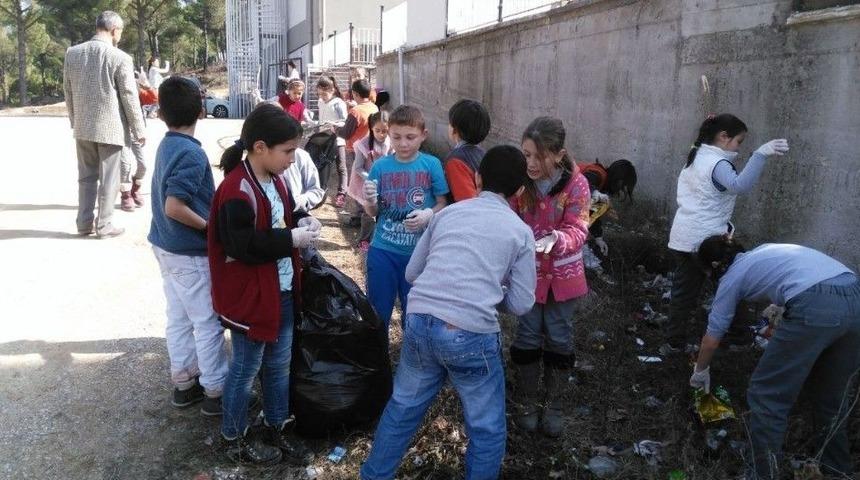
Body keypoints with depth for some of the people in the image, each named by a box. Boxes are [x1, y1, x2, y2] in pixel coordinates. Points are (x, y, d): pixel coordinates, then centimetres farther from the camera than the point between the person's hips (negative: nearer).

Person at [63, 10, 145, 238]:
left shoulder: (72, 53, 4)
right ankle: (104, 225, 9)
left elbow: (68, 91, 10)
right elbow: (129, 97, -10)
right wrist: (139, 130, -2)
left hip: (83, 127, 5)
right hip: (111, 127, -5)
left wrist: (75, 121, 21)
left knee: (86, 177, 14)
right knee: (108, 179, 4)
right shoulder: (120, 57, -13)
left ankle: (84, 223, 19)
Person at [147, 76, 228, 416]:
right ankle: (216, 392, 15)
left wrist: (204, 218, 10)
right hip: (190, 252, -9)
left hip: (166, 246, 9)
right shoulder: (192, 153, -22)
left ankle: (184, 384, 30)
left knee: (179, 319, 17)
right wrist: (209, 227, -16)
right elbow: (174, 208, -29)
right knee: (209, 323, 4)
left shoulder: (166, 146, 5)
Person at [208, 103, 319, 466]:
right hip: (249, 296, -8)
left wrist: (302, 221, -2)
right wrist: (292, 239, -22)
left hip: (282, 290, 9)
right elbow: (242, 247, -27)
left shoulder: (275, 180, 4)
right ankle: (234, 439, 30)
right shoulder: (237, 191, -24)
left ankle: (276, 429, 37)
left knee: (279, 364, 19)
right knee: (247, 367, 9)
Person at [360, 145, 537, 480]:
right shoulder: (520, 231, 6)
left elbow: (412, 272, 19)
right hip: (471, 335, -4)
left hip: (419, 322, 4)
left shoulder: (448, 212, 15)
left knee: (402, 408, 24)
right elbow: (521, 303, 6)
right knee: (487, 429, 16)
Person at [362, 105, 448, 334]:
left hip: (419, 252, -1)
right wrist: (370, 200, -18)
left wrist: (430, 214, -23)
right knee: (378, 311, 13)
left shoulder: (431, 165, -6)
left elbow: (443, 203, -3)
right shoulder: (380, 166, -1)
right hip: (383, 250, 1)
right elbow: (373, 212, 3)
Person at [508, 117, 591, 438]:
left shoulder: (576, 184, -17)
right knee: (527, 339, 9)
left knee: (559, 341, 10)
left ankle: (554, 405, 28)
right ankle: (528, 402, 28)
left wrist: (556, 239, -42)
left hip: (563, 276, -1)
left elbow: (577, 230, -21)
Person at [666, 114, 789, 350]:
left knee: (683, 291, 12)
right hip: (707, 239, -8)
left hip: (681, 237, 8)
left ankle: (676, 341, 17)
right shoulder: (718, 163, -15)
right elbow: (739, 185, -36)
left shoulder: (695, 157, 13)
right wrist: (760, 154, -44)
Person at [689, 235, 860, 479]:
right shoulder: (766, 250, 33)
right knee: (834, 393, 25)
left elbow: (712, 338, 22)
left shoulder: (732, 276, 16)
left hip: (814, 308, -7)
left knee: (767, 395, 6)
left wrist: (700, 372, 39)